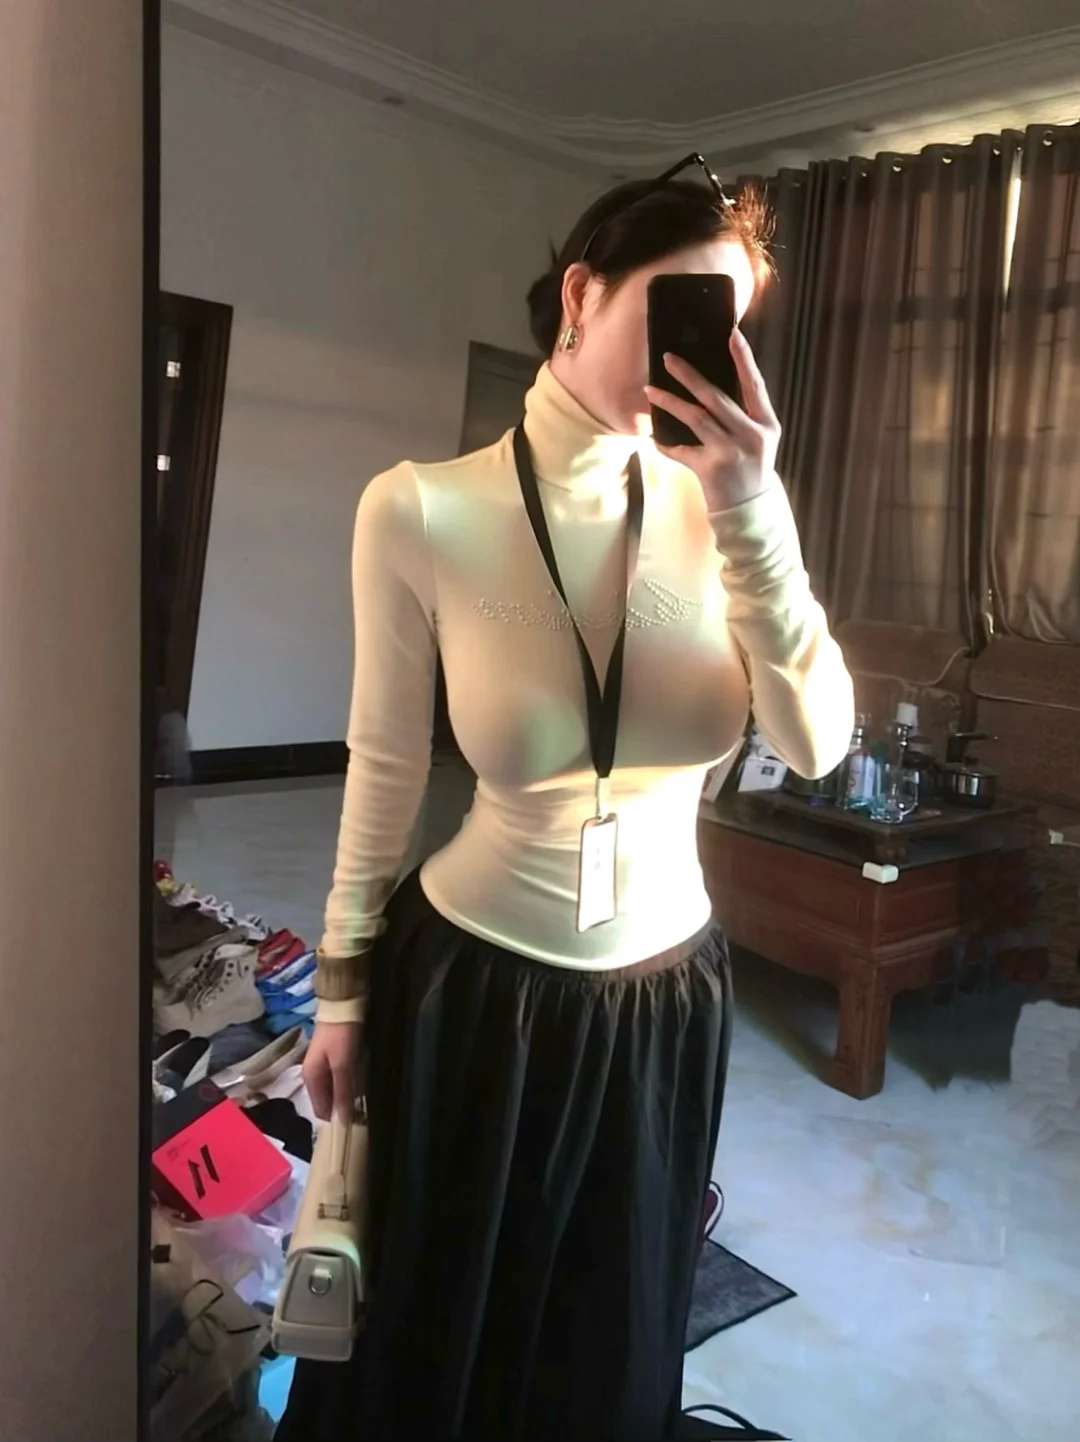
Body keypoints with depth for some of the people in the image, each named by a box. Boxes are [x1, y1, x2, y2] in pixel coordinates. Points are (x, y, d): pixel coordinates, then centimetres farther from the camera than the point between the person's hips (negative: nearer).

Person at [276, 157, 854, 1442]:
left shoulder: (718, 505, -10)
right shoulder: (422, 514, -16)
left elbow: (816, 745, -16)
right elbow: (386, 768, -7)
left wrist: (752, 513, -26)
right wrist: (343, 984, 2)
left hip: (663, 995, 3)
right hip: (470, 981, -2)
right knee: (429, 1338, 23)